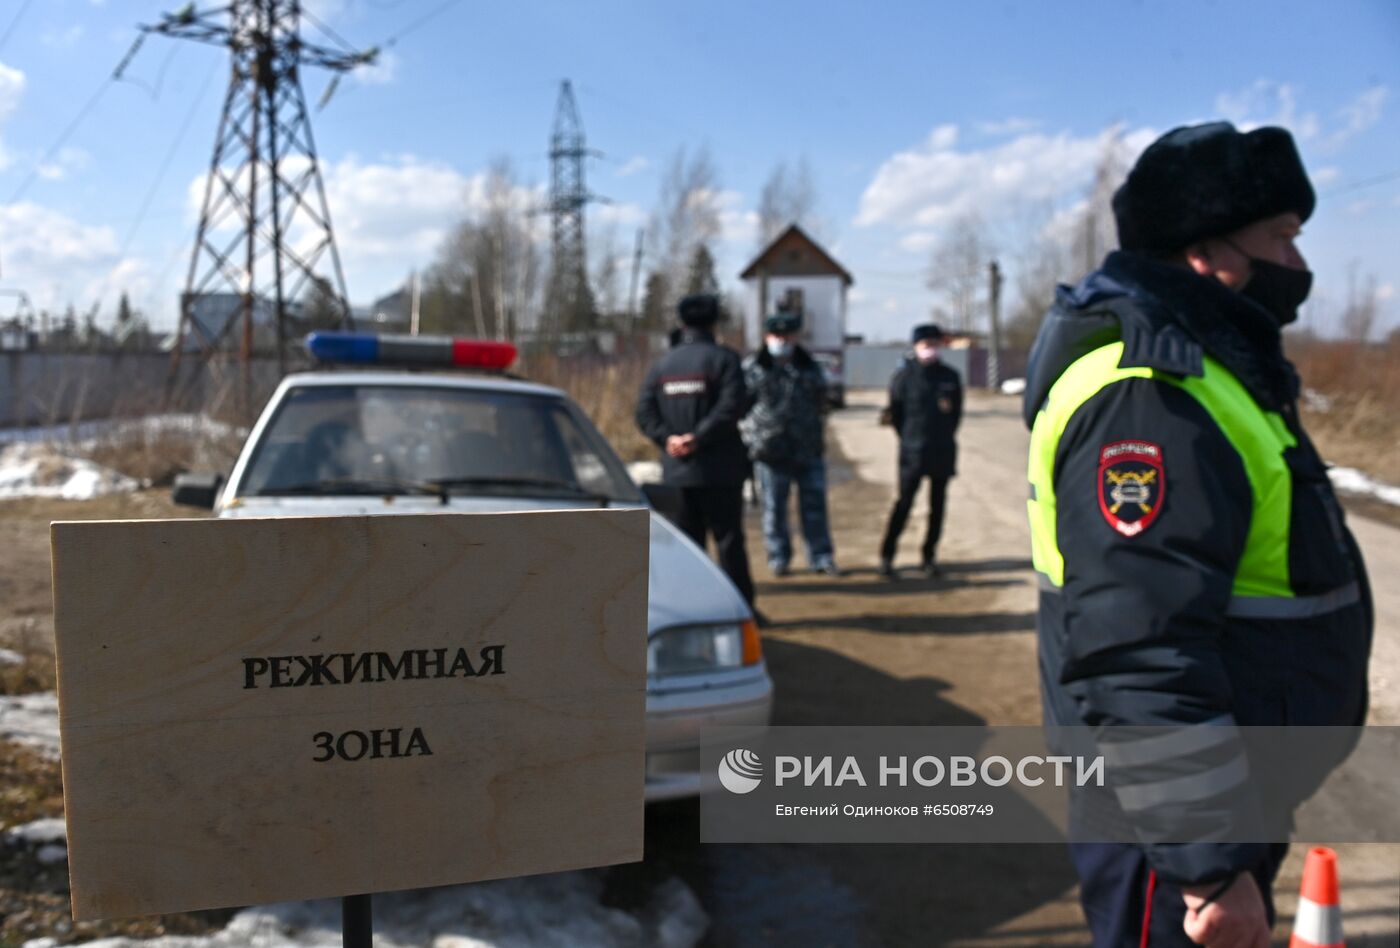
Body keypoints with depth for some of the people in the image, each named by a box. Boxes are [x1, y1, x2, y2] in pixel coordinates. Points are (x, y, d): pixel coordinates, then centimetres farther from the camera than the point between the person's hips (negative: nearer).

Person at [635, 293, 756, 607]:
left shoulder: (663, 363, 11)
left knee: (687, 540, 11)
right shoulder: (723, 358, -5)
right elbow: (732, 405, -19)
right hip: (718, 469, -4)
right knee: (728, 540, 0)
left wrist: (667, 437, -8)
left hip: (677, 471, 5)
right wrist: (699, 437, -17)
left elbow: (644, 411, 2)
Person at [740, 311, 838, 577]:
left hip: (808, 451, 3)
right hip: (770, 452, -3)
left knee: (814, 504, 4)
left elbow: (821, 403, 20)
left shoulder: (809, 366, 12)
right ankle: (778, 558, 15)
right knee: (774, 507, 4)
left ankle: (821, 557, 12)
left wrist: (817, 434, 16)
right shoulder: (751, 368, 1)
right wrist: (751, 437, -2)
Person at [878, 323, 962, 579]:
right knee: (904, 503, -5)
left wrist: (944, 437, 9)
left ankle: (929, 557, 17)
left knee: (937, 505, 7)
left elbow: (956, 412, 13)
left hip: (943, 453, 4)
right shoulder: (904, 376, -4)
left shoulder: (950, 377, 5)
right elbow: (895, 412, 3)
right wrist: (908, 438, 6)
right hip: (912, 453, -3)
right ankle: (886, 557, 1)